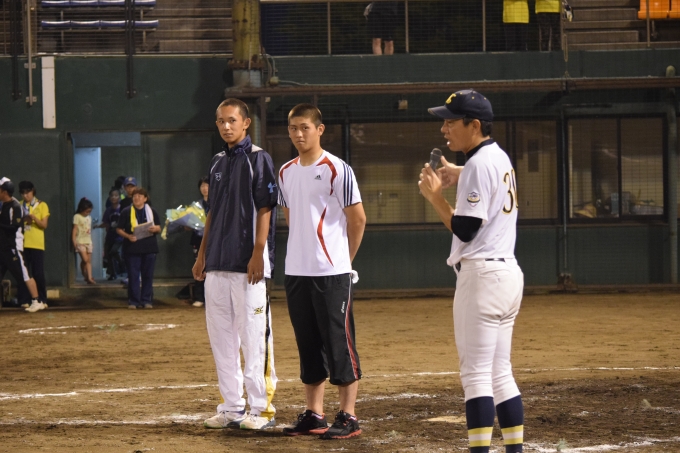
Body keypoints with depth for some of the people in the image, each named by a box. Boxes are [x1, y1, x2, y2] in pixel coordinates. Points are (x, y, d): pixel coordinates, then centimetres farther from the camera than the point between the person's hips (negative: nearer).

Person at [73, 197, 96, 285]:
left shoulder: (89, 218, 15)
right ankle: (85, 276, 0)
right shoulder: (77, 217, -4)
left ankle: (89, 278, -1)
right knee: (85, 259, -14)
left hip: (88, 241, 6)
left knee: (89, 261, 0)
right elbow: (75, 229, -9)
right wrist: (74, 240, -16)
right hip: (80, 241, -6)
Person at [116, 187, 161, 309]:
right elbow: (119, 229, 2)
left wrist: (155, 229, -10)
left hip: (149, 248, 2)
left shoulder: (152, 211, 10)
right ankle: (133, 301, 3)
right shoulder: (126, 212, 3)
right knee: (133, 276, -3)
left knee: (148, 276, 4)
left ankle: (147, 300, 10)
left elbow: (159, 228, 14)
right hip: (132, 248, -2)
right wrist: (127, 236, -17)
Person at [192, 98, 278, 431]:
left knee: (253, 336, -6)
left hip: (248, 264, -8)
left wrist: (258, 254, -18)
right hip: (217, 264, 8)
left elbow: (265, 209, -11)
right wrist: (202, 254, 17)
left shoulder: (258, 159, -5)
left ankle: (261, 409, -2)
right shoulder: (218, 162, 16)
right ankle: (231, 407, 16)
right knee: (221, 337, 9)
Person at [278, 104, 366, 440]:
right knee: (308, 345, 11)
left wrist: (344, 259, 2)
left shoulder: (337, 169, -9)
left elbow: (358, 218, -6)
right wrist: (303, 251, 15)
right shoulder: (286, 172, 10)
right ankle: (313, 415, 17)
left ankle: (348, 417, 1)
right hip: (297, 272, 7)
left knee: (340, 343, -3)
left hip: (332, 273, -7)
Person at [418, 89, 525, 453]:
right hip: (507, 272, 10)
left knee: (476, 373, -10)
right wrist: (457, 177, 19)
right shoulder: (500, 158, 15)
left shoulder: (478, 165, -14)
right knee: (500, 372, 13)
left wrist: (434, 195, -8)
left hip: (482, 275, -10)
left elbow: (465, 229, -17)